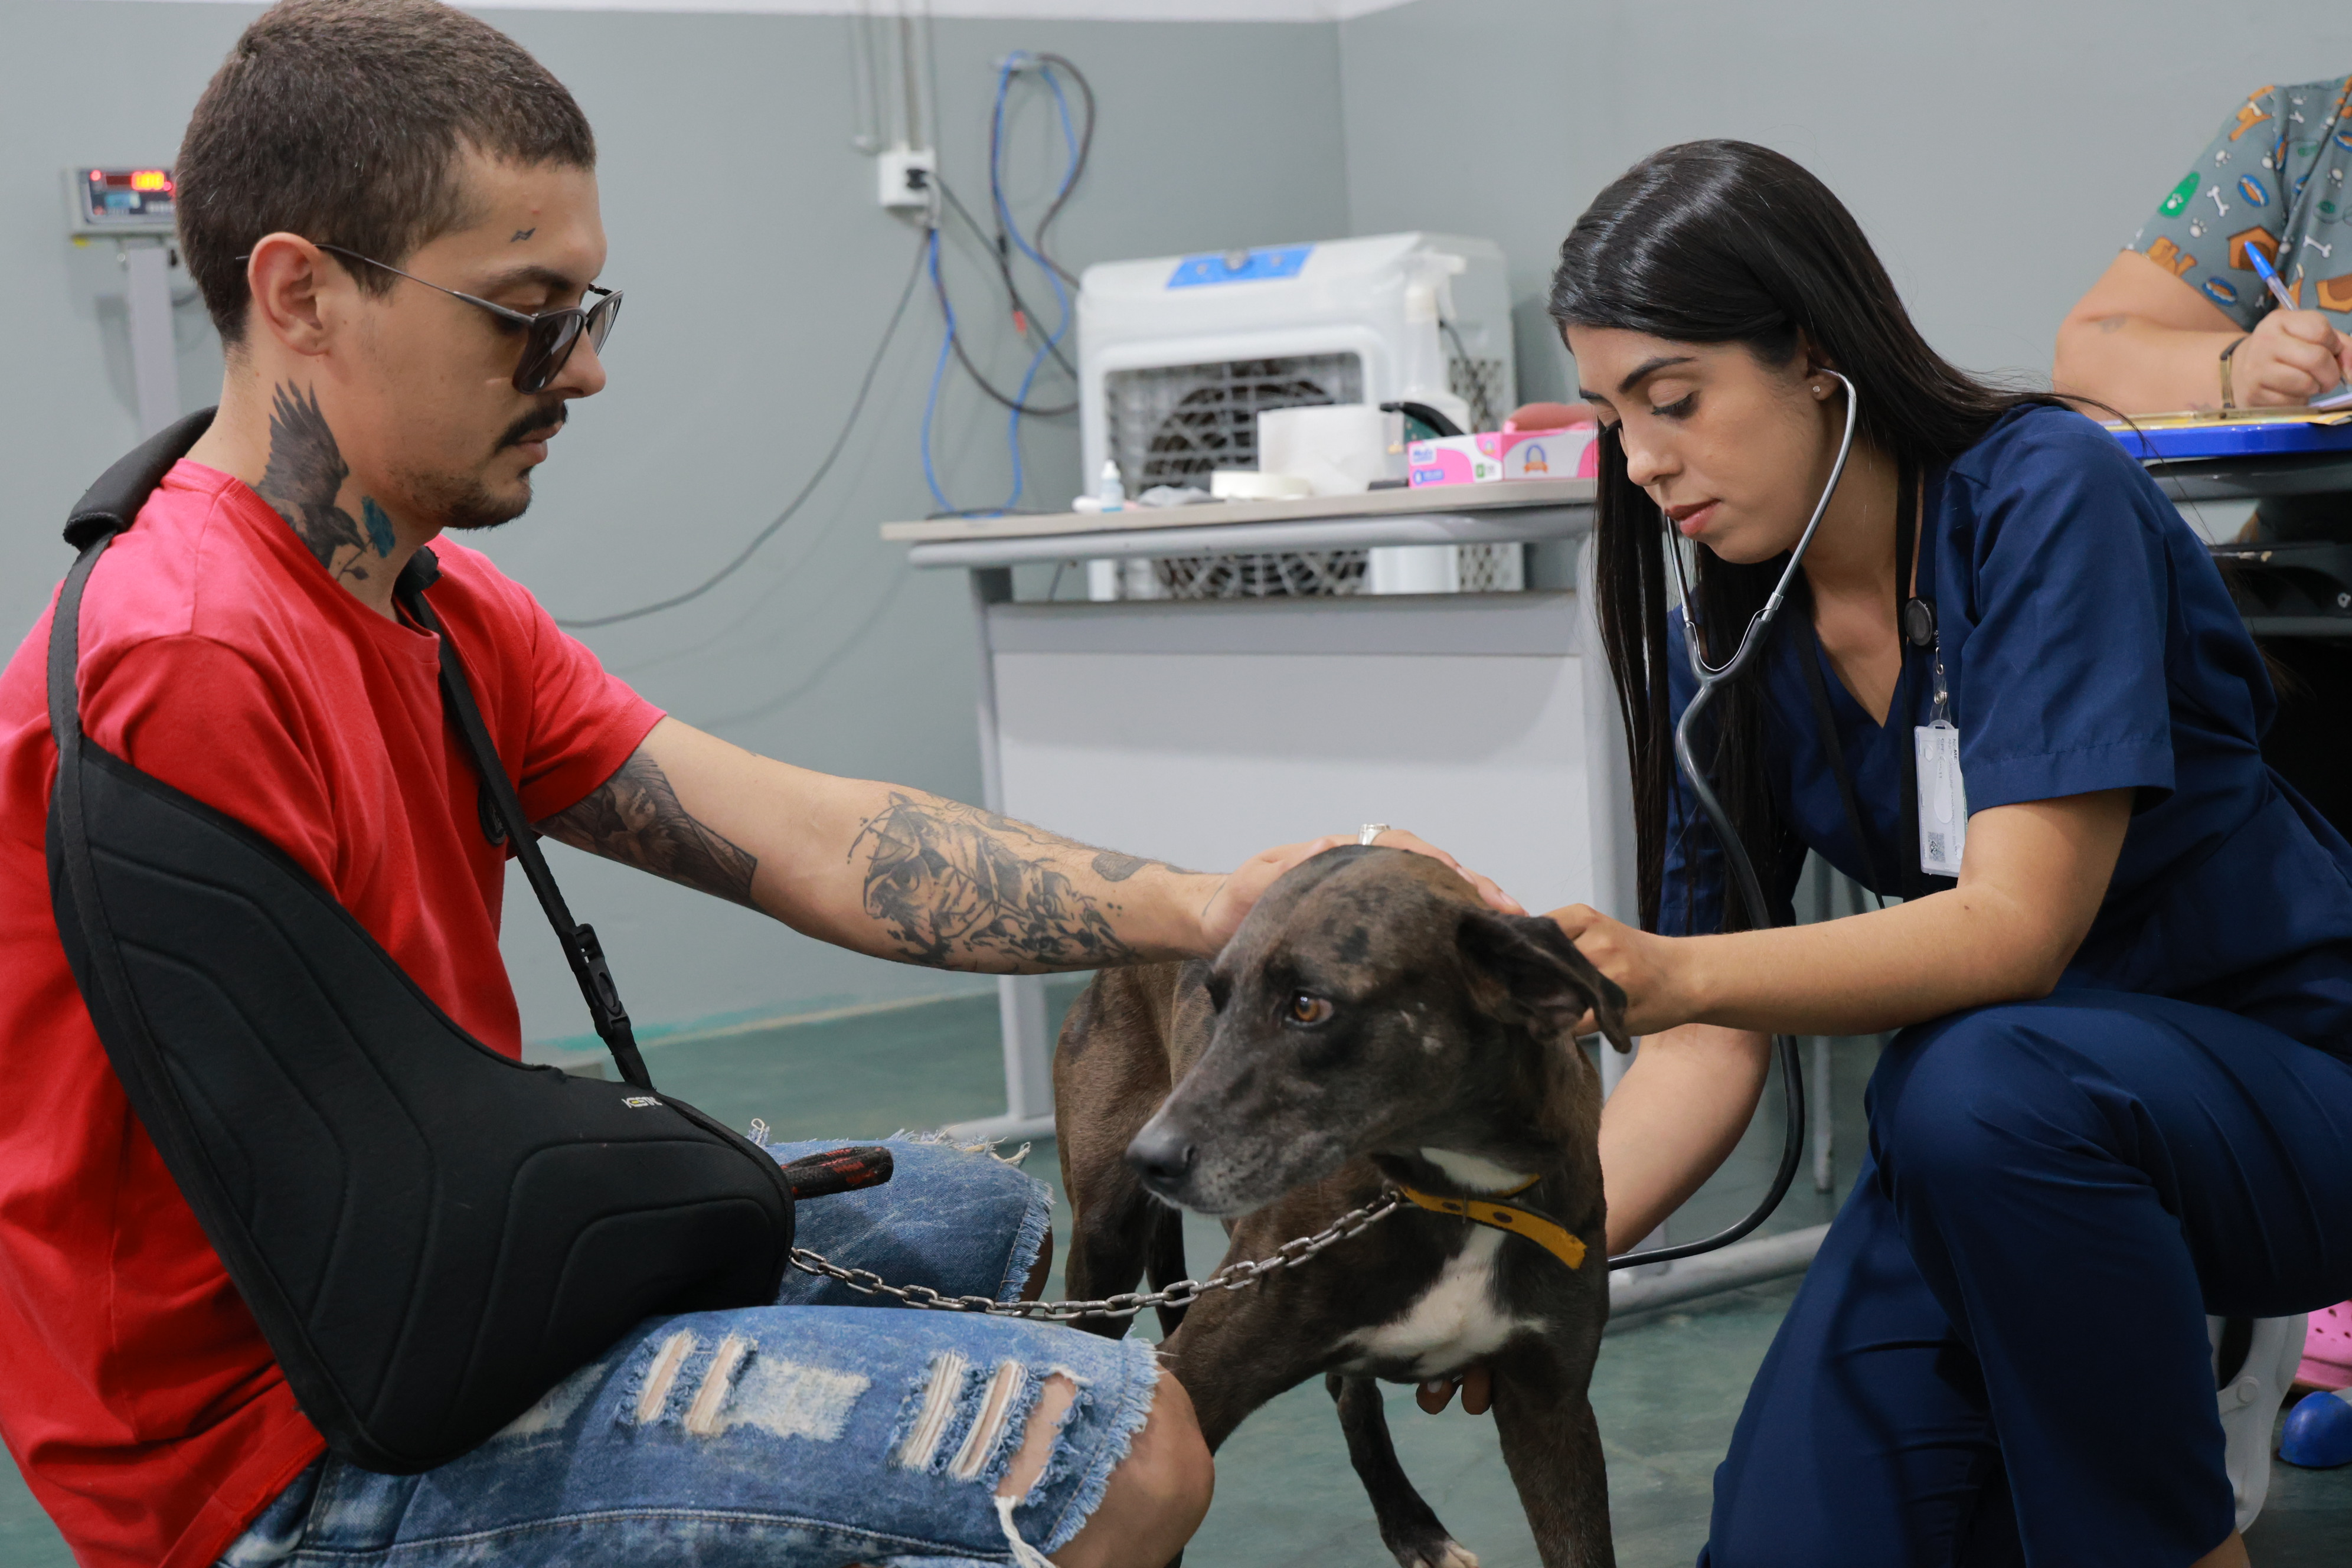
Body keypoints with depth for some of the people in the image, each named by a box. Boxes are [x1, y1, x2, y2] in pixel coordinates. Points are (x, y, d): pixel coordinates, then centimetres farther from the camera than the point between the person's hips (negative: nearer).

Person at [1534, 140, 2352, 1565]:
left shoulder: (2045, 496, -20)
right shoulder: (1725, 636, -2)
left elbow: (2017, 922, -30)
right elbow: (1714, 1043, -5)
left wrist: (1671, 975, -45)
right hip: (1984, 1133, 6)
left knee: (1980, 1087, -37)